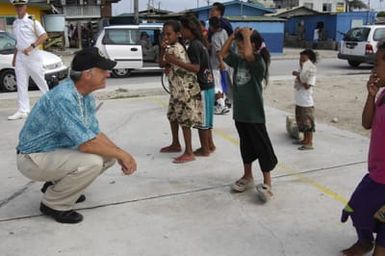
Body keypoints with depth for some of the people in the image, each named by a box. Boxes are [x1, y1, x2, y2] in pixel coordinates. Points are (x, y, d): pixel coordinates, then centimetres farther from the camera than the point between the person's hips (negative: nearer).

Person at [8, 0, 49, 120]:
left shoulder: (32, 21, -6)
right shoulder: (15, 23, 14)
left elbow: (44, 36, -13)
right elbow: (18, 41, 19)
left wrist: (32, 46, -23)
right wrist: (14, 57, 16)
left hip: (33, 55, -6)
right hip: (20, 56, 7)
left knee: (40, 81, 0)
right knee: (21, 84, 3)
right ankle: (23, 110, 5)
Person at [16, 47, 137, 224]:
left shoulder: (86, 96, -1)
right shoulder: (64, 98, -30)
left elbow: (95, 133, 6)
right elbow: (86, 144, -33)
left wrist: (119, 154, -8)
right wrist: (121, 154, -20)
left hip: (58, 150, 9)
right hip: (34, 159, -9)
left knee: (109, 154, 3)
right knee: (92, 161, -29)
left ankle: (56, 185, 16)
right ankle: (54, 204, -4)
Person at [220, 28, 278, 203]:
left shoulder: (258, 63, -15)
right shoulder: (239, 61, 7)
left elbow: (248, 54, -34)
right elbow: (223, 53, 12)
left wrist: (246, 35, -20)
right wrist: (233, 36, 4)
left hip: (254, 115, -8)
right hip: (240, 113, 8)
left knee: (262, 147, 2)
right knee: (246, 146, 18)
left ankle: (267, 183, 10)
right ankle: (247, 177, 31)